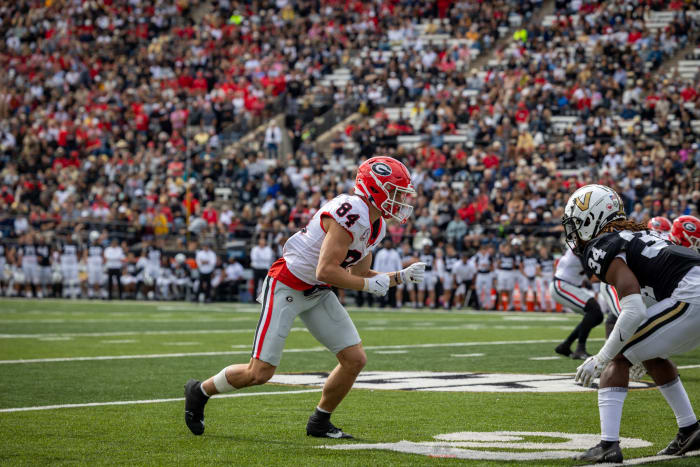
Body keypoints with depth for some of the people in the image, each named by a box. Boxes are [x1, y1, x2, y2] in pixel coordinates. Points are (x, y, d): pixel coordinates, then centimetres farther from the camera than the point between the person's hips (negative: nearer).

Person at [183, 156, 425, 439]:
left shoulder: (376, 225, 6)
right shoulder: (352, 213, -26)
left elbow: (357, 275, 16)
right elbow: (325, 270, -29)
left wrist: (401, 277, 6)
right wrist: (370, 285, -19)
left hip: (317, 294, 9)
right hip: (286, 286, -9)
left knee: (355, 360, 0)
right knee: (260, 373, -8)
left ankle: (319, 423, 18)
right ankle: (199, 391, 17)